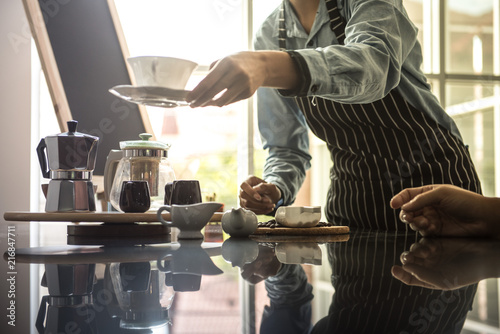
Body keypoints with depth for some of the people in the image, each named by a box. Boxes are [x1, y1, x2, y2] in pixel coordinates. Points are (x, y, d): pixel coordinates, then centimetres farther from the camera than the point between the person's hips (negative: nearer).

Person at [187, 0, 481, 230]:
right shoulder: (269, 38, 2)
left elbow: (374, 65, -38)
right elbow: (285, 148, 5)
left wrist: (266, 66, -54)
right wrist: (274, 190, -18)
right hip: (352, 203, 4)